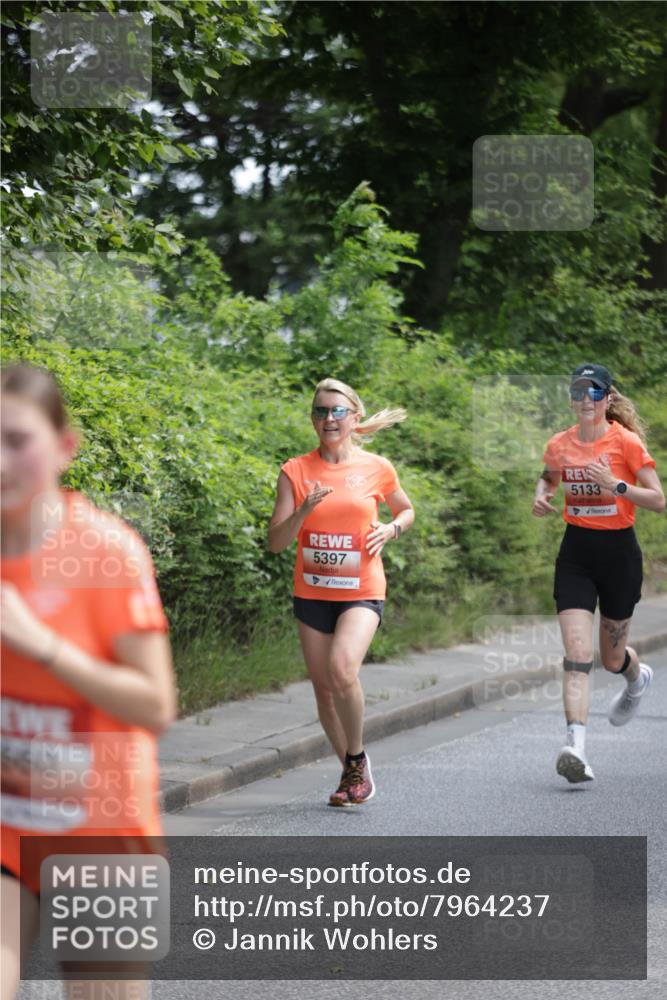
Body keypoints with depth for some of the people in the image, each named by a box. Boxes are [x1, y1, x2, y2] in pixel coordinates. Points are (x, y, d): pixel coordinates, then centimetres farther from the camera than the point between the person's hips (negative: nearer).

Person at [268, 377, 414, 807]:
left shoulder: (377, 468, -1)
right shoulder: (296, 472, -2)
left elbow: (406, 509, 18)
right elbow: (276, 542, -5)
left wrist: (392, 529, -3)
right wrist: (304, 510, -22)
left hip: (361, 592, -3)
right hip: (312, 592, 3)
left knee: (342, 669, -26)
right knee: (324, 688, 7)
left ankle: (358, 759, -3)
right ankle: (352, 772, 27)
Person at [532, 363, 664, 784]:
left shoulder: (626, 442, -9)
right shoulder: (560, 445, 2)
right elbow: (549, 480, 23)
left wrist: (617, 486, -23)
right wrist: (541, 497, 1)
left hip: (618, 550, -2)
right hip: (576, 554, 2)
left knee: (612, 657, 12)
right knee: (577, 655, -14)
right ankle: (577, 749, -23)